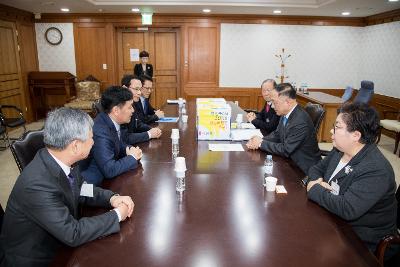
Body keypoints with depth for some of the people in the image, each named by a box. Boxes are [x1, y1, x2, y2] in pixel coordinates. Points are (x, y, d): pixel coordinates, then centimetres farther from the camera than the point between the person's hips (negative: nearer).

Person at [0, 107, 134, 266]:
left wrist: (112, 198, -10)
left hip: (58, 244, 6)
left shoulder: (59, 160, -11)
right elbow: (73, 234, -26)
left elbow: (80, 191, 5)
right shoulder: (37, 184, -31)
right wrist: (117, 215, -17)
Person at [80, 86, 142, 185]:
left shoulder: (113, 122, -5)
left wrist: (128, 149, -8)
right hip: (97, 183, -7)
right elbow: (109, 170, -31)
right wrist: (132, 157, -17)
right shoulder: (100, 132, -29)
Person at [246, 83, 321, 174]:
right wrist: (259, 141, -8)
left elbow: (285, 150, -24)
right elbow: (277, 134, 9)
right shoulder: (286, 114, -3)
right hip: (291, 160, 7)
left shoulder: (301, 121, -28)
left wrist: (261, 143, -15)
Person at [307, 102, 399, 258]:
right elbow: (317, 168, 10)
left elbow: (347, 209, -34)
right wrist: (317, 180, -13)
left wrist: (314, 189, -22)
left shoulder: (376, 171, -27)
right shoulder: (340, 149, -1)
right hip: (333, 220, 7)